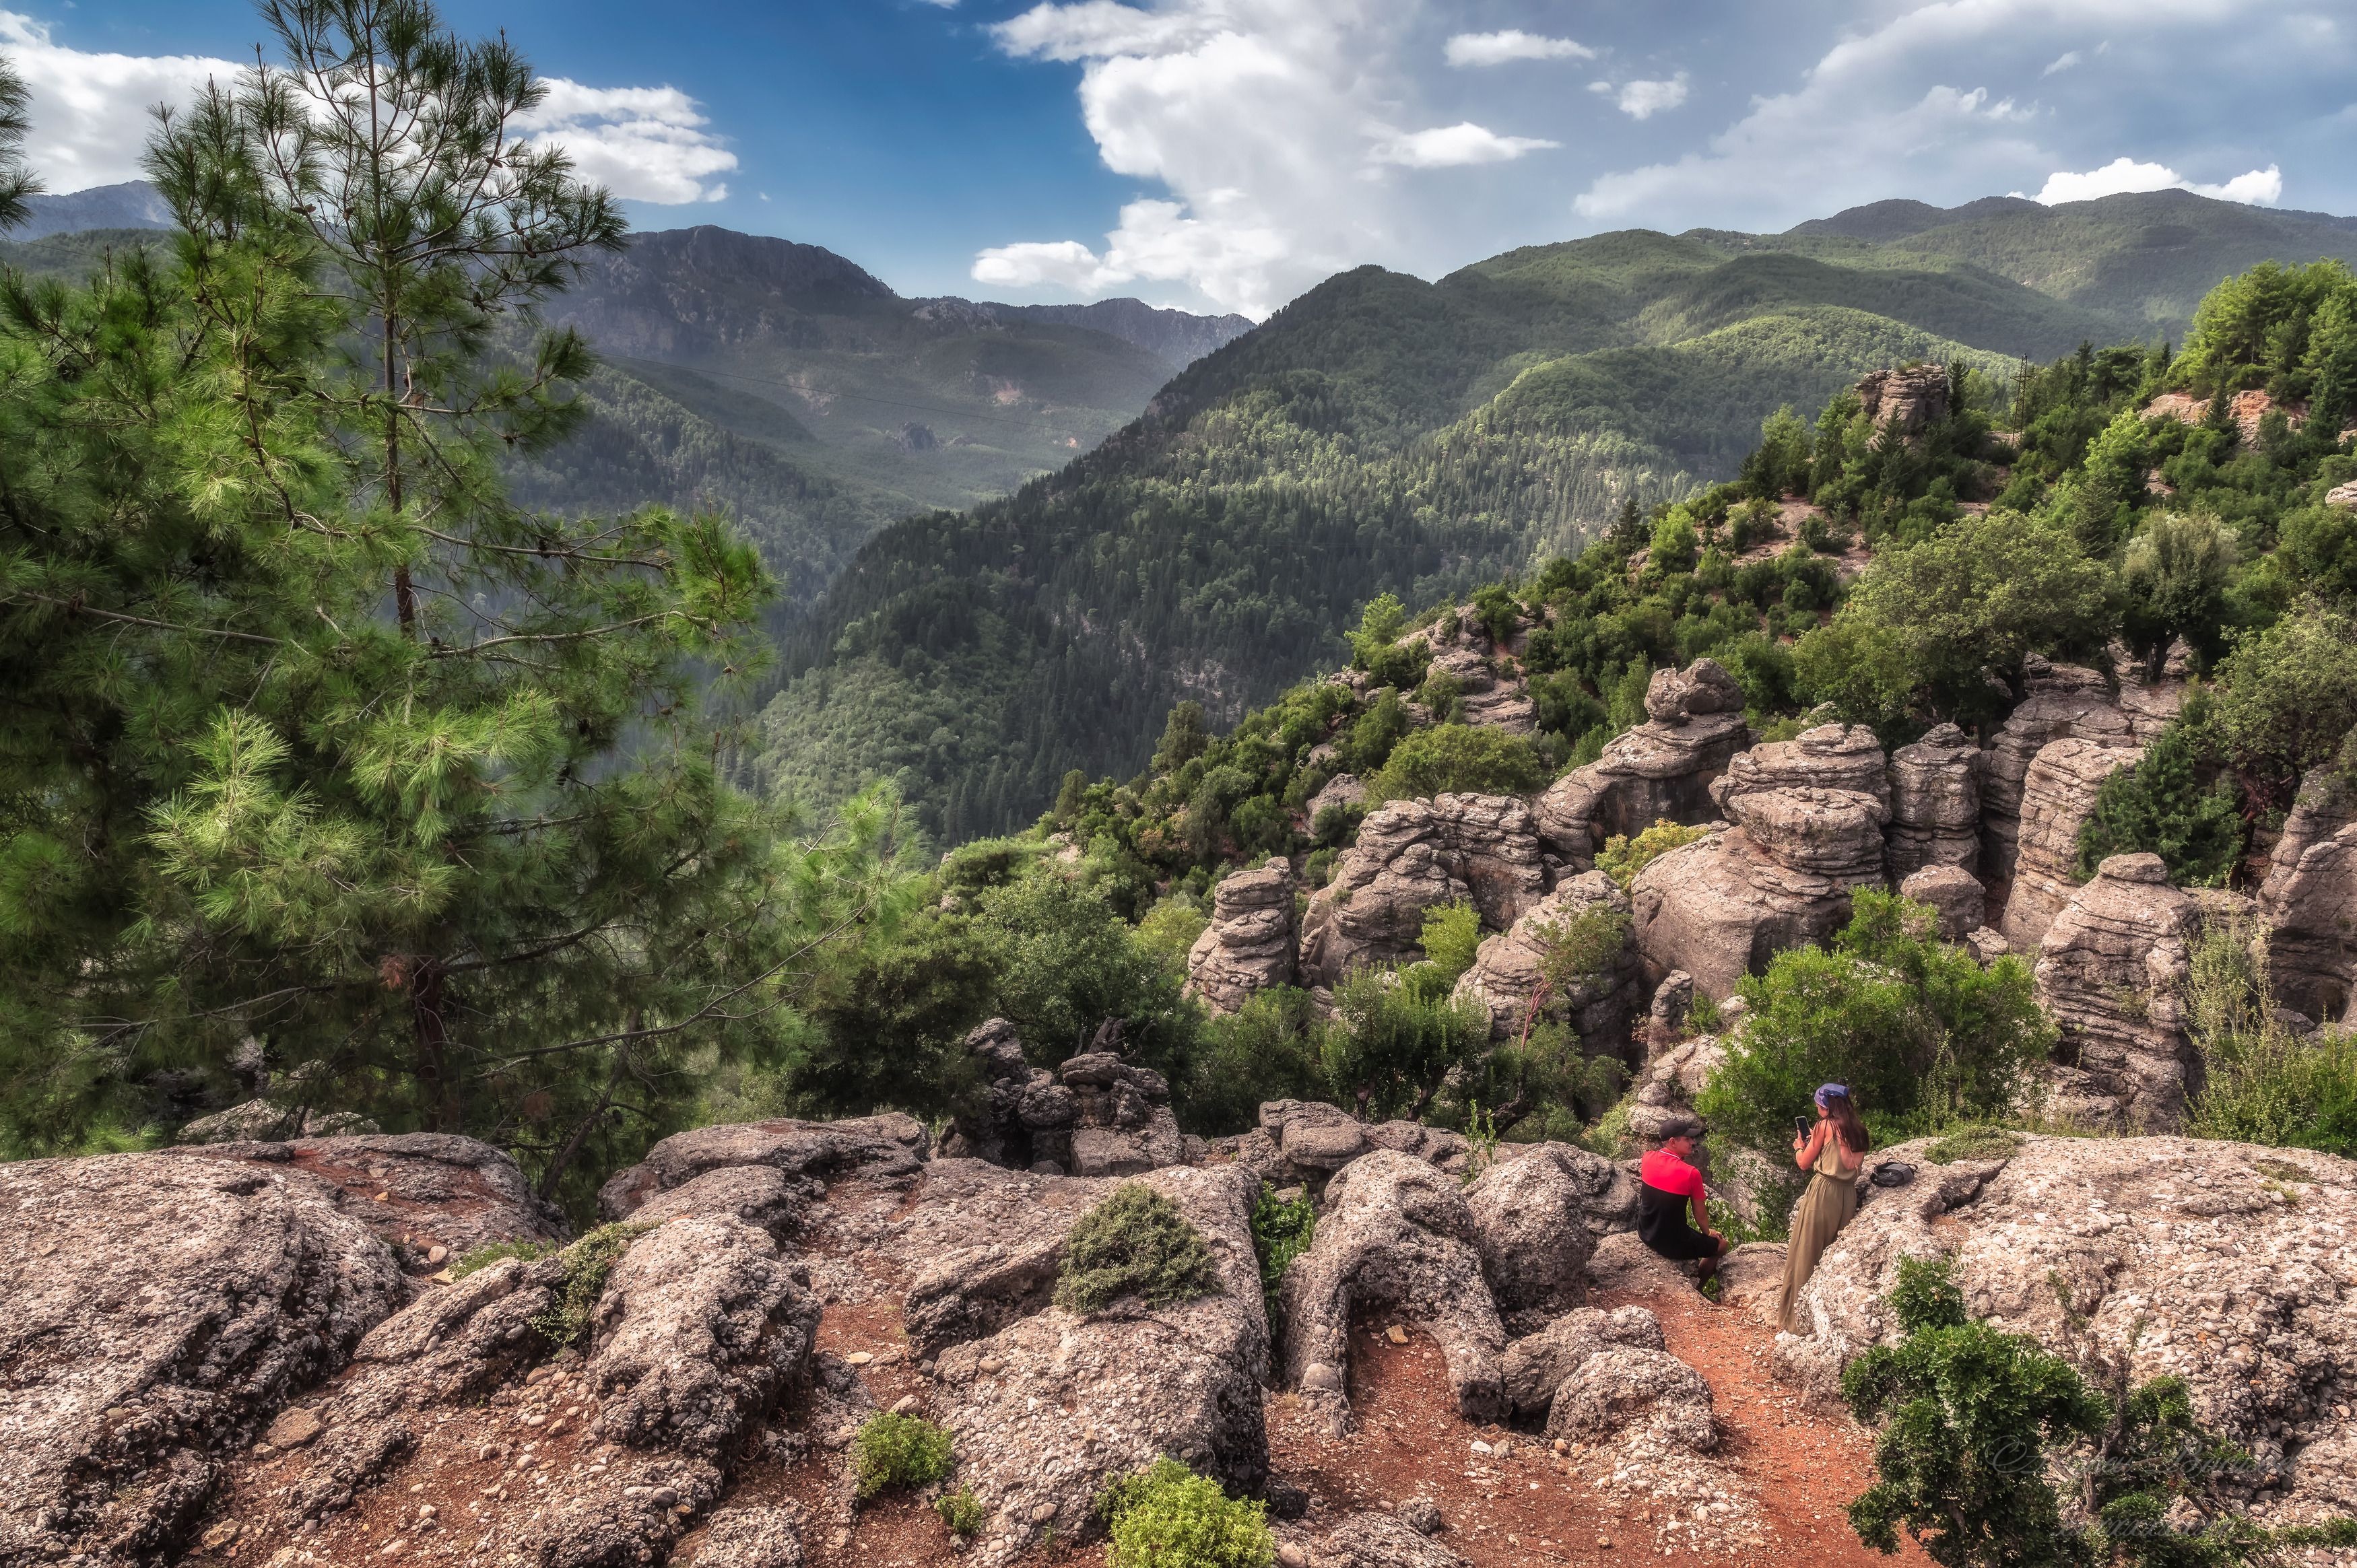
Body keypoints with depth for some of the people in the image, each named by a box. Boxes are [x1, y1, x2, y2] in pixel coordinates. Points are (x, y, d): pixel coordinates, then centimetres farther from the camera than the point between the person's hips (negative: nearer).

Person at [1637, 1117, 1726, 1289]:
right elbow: (1700, 1214, -9)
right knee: (1720, 1244, 19)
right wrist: (1708, 1233, 10)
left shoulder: (1647, 1158, -8)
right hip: (1673, 1244, -6)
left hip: (1645, 1232, 6)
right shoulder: (1691, 1174, -24)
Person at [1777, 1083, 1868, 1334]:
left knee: (1806, 1254, 2)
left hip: (1823, 1193, -6)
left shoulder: (1824, 1126, -9)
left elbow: (1804, 1163, -3)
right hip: (1848, 1195, 6)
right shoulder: (1858, 1129, 8)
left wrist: (1799, 1146, 17)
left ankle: (1798, 1317, 6)